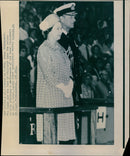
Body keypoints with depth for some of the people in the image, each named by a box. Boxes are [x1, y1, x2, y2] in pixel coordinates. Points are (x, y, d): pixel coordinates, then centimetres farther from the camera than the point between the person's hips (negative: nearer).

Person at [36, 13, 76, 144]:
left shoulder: (60, 49, 16)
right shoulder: (43, 49, -7)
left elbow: (68, 70, 15)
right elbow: (48, 75, -13)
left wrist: (70, 84, -2)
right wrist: (63, 87, -12)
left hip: (65, 94, 7)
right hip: (50, 93, -7)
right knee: (50, 128, -5)